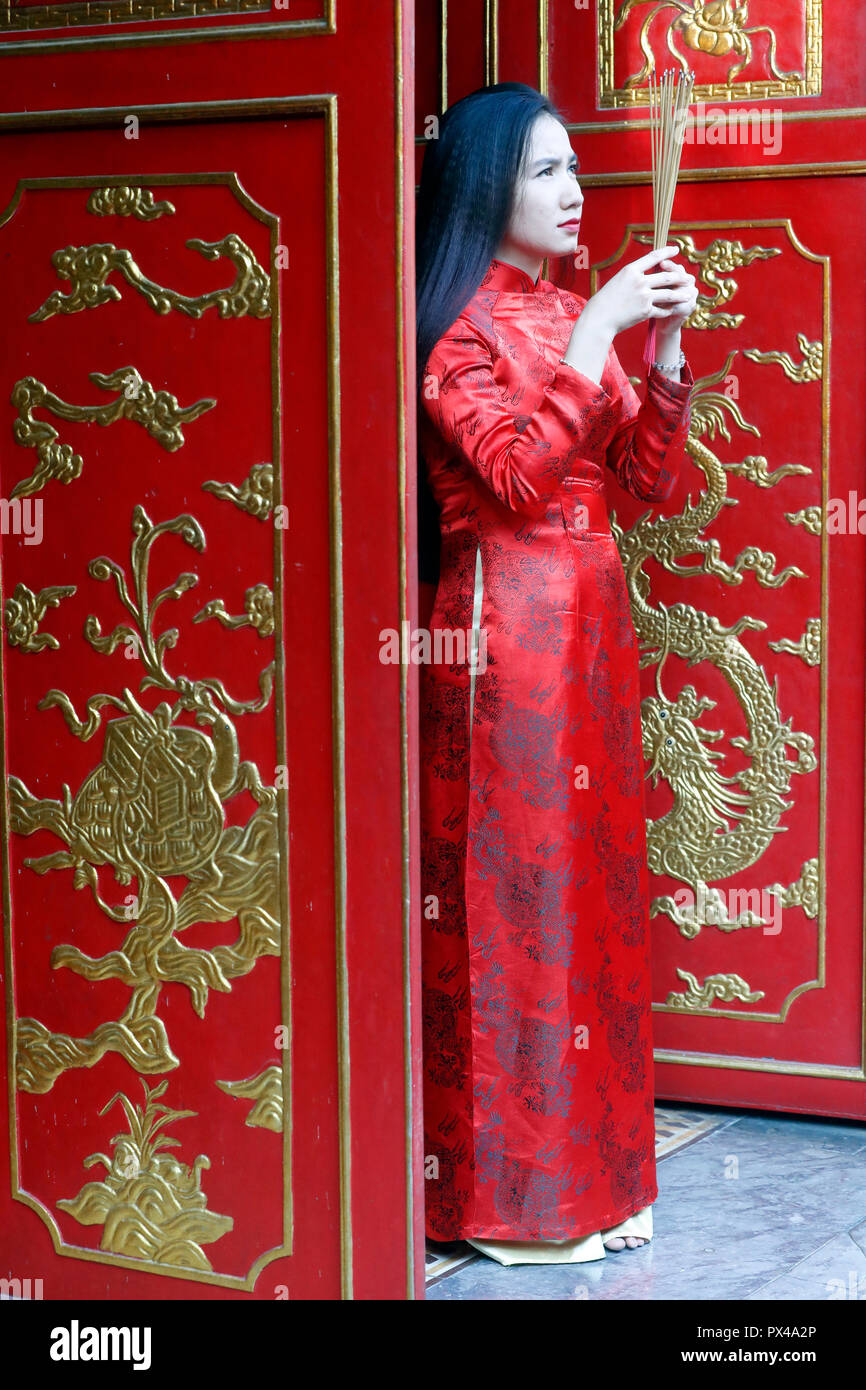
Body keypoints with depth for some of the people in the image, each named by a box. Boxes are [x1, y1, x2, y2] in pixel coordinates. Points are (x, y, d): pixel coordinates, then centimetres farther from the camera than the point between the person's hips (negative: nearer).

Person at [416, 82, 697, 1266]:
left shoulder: (575, 314, 14)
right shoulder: (456, 324, -8)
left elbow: (650, 479, 10)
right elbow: (522, 474, -20)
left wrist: (665, 346, -1)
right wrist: (595, 334, -18)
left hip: (592, 616, 8)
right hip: (504, 623, -8)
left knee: (594, 881, 10)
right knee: (513, 893, -3)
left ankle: (589, 1158, 21)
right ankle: (508, 1184, 8)